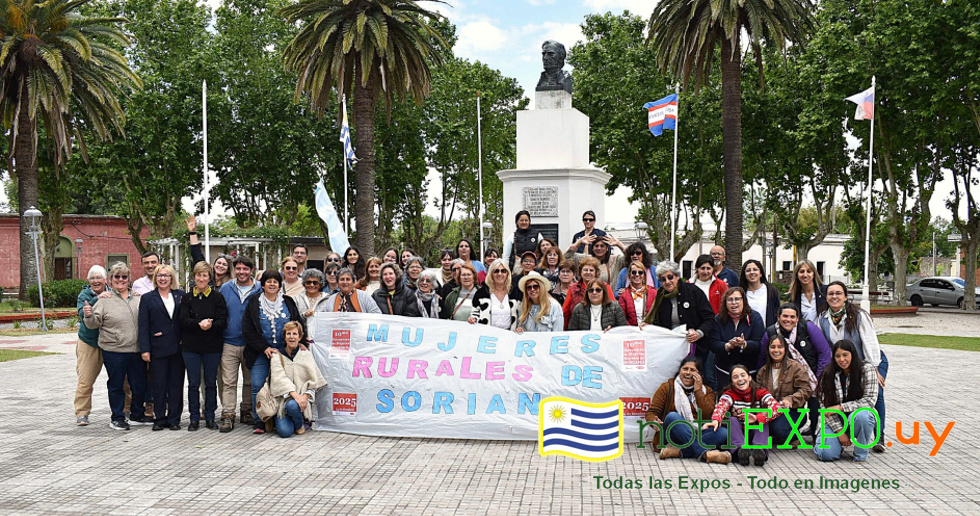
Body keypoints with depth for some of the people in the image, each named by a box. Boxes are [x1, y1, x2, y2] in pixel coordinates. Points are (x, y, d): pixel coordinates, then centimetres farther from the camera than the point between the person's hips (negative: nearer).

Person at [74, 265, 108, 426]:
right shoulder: (84, 294, -2)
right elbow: (82, 314, -18)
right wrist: (97, 299, -28)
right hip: (88, 342, -1)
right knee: (85, 380, -4)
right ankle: (81, 413, 7)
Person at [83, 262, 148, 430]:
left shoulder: (137, 298, 11)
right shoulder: (104, 299, -1)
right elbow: (94, 323, -4)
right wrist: (88, 315, -22)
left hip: (136, 350, 4)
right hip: (114, 351, -4)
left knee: (140, 385, 9)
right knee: (116, 385, 6)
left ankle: (137, 415, 25)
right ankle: (117, 418, 17)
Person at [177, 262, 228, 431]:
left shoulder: (217, 297, 2)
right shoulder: (186, 298, 5)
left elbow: (223, 321, -5)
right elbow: (182, 320, -6)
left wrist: (210, 325, -25)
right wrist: (199, 324, -24)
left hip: (212, 347, -1)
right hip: (190, 346, 1)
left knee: (211, 383, 7)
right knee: (193, 384, 5)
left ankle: (210, 417, 17)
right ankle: (194, 419, 14)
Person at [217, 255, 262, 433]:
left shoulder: (259, 290, 2)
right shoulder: (225, 289, 6)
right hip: (229, 344, 0)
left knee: (250, 382, 10)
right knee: (228, 382, -4)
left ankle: (246, 412, 23)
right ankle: (227, 416, -1)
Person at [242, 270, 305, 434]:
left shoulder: (288, 303, 9)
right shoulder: (254, 303, 3)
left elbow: (298, 324, 12)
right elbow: (247, 330, -2)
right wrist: (265, 348, -9)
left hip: (283, 352, 1)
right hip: (260, 353, -1)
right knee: (258, 386, -6)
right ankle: (258, 422, 3)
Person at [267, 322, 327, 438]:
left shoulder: (306, 355, 10)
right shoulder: (277, 357, 6)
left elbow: (313, 380, 5)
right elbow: (280, 378, -9)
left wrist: (305, 396, -13)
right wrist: (294, 394, -25)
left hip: (302, 398, 0)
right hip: (283, 399, 0)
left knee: (292, 405, -37)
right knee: (284, 432, -23)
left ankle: (300, 424, -3)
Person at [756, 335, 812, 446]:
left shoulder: (796, 367, -1)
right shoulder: (763, 371, 15)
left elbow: (806, 390, -8)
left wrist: (790, 400, -25)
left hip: (791, 409, -4)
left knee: (779, 428, -34)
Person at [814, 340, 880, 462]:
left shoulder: (867, 369, -10)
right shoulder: (828, 374, -5)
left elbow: (869, 400, -15)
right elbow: (825, 405, -6)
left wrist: (840, 407, -20)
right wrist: (839, 431, -14)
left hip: (859, 416, -1)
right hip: (835, 421, 1)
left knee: (861, 415, -38)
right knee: (827, 454, -23)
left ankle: (861, 455, -14)